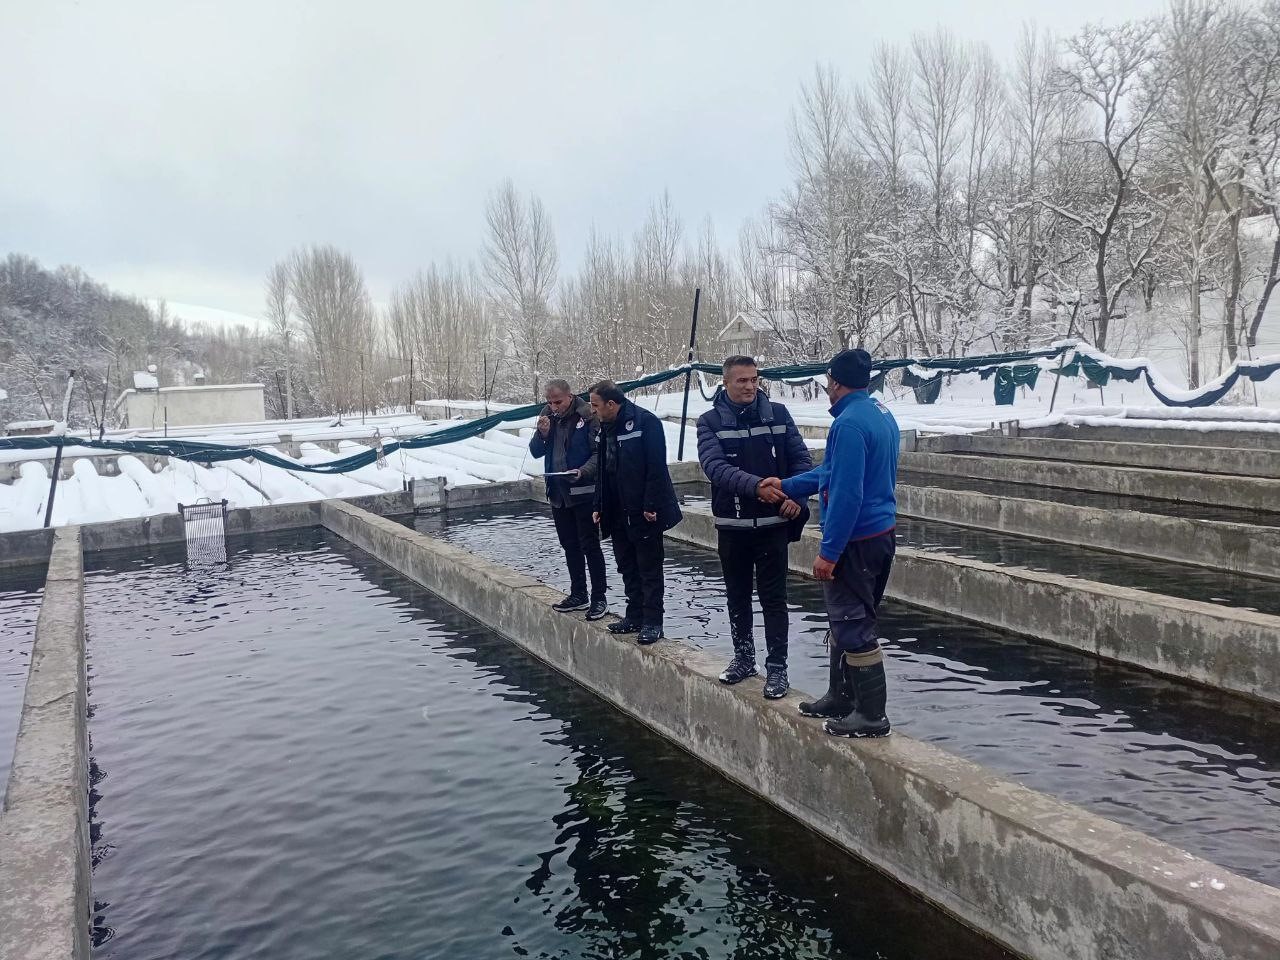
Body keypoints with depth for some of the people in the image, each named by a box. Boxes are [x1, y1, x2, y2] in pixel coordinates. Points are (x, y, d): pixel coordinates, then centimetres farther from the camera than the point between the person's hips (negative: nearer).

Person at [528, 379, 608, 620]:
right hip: (558, 493, 7)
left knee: (589, 545, -2)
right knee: (569, 545, 14)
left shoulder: (588, 417, -13)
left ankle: (599, 598, 5)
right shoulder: (548, 416, 6)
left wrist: (583, 471, -28)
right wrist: (542, 434, -10)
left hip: (583, 492, -7)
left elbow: (599, 453, -13)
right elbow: (536, 452, 8)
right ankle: (578, 594, 26)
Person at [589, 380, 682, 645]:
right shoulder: (607, 427, 12)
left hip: (644, 513, -8)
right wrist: (599, 506, 14)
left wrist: (651, 506, -22)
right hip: (618, 513, 8)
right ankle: (635, 616, 25)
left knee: (649, 570, 0)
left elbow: (656, 467, -19)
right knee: (627, 568, 15)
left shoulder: (645, 421, -14)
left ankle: (652, 622, 7)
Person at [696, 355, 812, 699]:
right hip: (731, 525, 1)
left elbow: (801, 459, 3)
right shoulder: (710, 421, -4)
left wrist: (796, 495, -14)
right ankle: (743, 657, 30)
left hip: (773, 523, 0)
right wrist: (755, 485, -33)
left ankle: (777, 666, 13)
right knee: (737, 596, 14)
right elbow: (714, 465, -19)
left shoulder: (778, 414, 1)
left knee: (773, 598, 3)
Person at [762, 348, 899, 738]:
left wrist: (829, 552, -21)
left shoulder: (850, 424, -20)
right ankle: (840, 699, 31)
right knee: (848, 621, 19)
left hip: (856, 541, -10)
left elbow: (846, 494, -24)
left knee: (853, 626, 0)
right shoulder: (881, 413, 12)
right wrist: (788, 486, 22)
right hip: (881, 532, 10)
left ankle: (871, 716, 9)